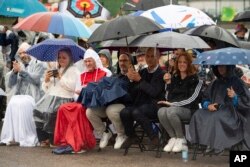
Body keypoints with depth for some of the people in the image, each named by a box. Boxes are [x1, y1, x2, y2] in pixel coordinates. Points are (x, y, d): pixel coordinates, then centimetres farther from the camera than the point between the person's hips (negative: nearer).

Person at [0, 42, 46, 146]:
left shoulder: (38, 64, 9)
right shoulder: (18, 65, 21)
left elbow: (36, 79, -9)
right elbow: (10, 85, 14)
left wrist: (21, 71, -12)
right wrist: (14, 72, -2)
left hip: (33, 96, -4)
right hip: (19, 95, 4)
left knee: (23, 104, -34)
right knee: (12, 103, -30)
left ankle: (27, 138, -31)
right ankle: (11, 137, -27)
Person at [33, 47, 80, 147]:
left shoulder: (73, 70, 8)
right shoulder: (55, 71, 27)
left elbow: (72, 86, -9)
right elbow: (46, 89, 24)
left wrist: (60, 77, -8)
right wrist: (46, 80, 5)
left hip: (64, 98, -6)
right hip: (50, 97, 6)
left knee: (51, 112, -32)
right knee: (38, 111, -20)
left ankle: (53, 140, -18)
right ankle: (44, 138, -13)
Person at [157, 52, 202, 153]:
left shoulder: (194, 79, 0)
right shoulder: (174, 78, 15)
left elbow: (192, 98, -10)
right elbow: (168, 98, 11)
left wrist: (173, 104, -15)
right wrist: (168, 83, -3)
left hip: (189, 109, -4)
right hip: (173, 106, 5)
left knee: (171, 111, -35)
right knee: (161, 111, -29)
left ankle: (181, 139, -17)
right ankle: (173, 138, -13)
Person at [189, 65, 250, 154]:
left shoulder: (237, 82, 3)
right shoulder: (215, 83, 18)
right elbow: (205, 98, 19)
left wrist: (235, 97, -20)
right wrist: (208, 105, -3)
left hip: (231, 112, -5)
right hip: (215, 110, 5)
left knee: (216, 116, -38)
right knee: (198, 115, -24)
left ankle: (218, 145, -24)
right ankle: (210, 143, -22)